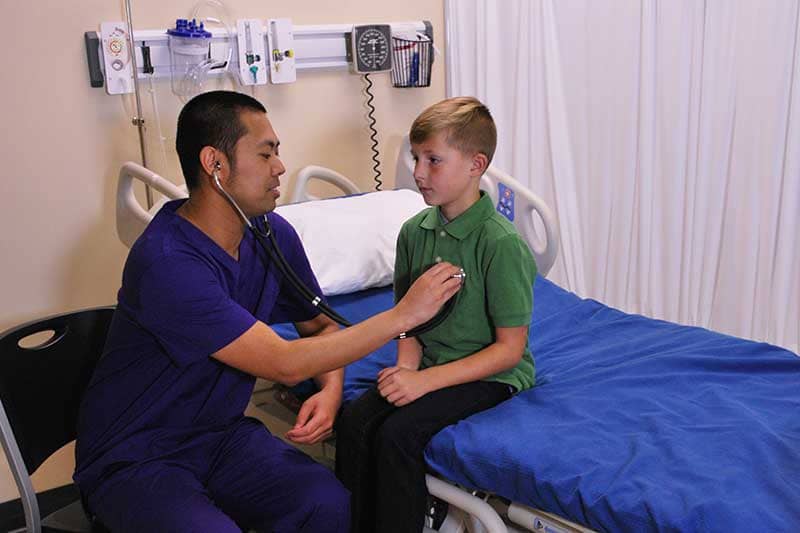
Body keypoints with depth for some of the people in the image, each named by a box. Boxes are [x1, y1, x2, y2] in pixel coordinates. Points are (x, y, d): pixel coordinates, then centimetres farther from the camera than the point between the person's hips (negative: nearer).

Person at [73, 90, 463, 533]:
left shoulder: (273, 235, -3)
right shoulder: (167, 263, -27)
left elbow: (319, 325, 10)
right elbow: (285, 364, -28)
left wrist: (330, 391, -11)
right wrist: (405, 314, -23)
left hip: (219, 433, 5)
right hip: (133, 459, -5)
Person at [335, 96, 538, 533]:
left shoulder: (501, 243, -18)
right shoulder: (415, 231, 2)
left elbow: (509, 349, -16)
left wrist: (426, 380, -21)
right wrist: (406, 367, -9)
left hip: (490, 375, -6)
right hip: (428, 365, 6)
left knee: (397, 433, -25)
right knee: (353, 422, -16)